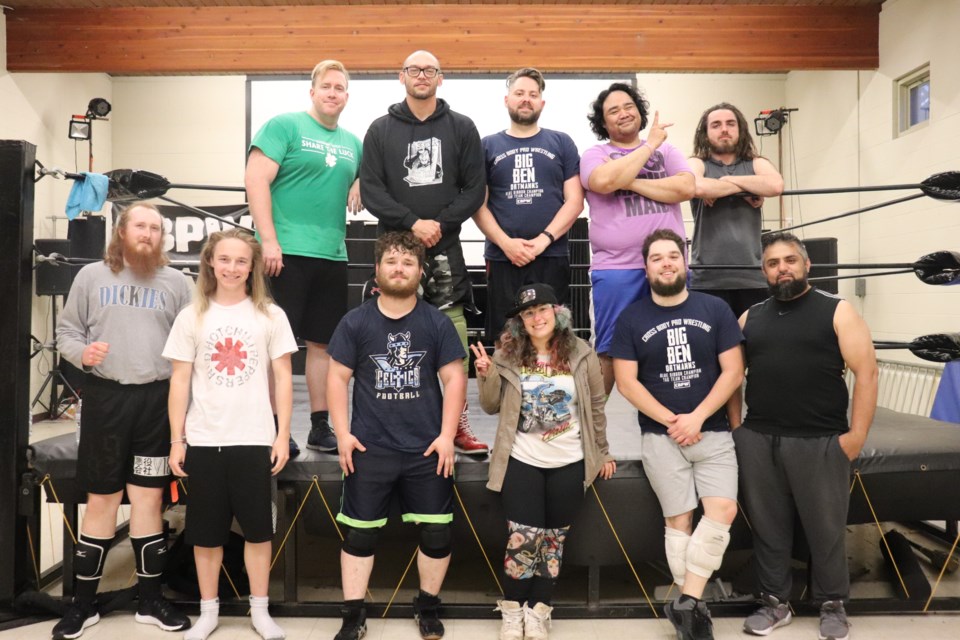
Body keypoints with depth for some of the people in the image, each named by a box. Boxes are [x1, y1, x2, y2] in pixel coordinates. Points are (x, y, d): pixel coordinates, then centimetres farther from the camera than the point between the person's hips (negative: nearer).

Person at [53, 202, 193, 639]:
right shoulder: (92, 276, 6)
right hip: (105, 396, 0)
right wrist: (81, 352, -14)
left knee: (149, 499, 8)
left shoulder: (177, 282, 4)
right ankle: (83, 603, 23)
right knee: (101, 501, 8)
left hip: (157, 399, 0)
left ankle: (151, 600, 22)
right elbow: (66, 332, 9)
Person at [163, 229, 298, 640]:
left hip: (254, 439, -1)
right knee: (205, 531, 10)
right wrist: (176, 440, 0)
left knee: (257, 529, 7)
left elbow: (283, 378, 1)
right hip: (203, 441, 1)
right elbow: (180, 381, 4)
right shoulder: (192, 316, 4)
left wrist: (283, 435, -3)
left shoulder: (270, 315, 1)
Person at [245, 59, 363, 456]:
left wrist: (363, 188, 1)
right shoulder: (284, 125, -1)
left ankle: (320, 427, 19)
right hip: (286, 251, -6)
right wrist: (269, 240, -16)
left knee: (323, 343, 9)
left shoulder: (352, 143, 16)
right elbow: (255, 180, -9)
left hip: (332, 256, 6)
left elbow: (367, 183, 26)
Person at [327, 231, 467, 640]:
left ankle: (428, 606, 29)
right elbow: (338, 378, 2)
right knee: (359, 533, 8)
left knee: (437, 533, 7)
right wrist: (342, 433, -6)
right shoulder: (355, 322, 1)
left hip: (427, 449, 1)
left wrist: (447, 436, -6)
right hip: (369, 449, 0)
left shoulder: (437, 323, 1)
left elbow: (454, 379, 0)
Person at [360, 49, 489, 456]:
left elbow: (474, 189, 4)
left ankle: (459, 423, 3)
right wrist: (412, 223, -11)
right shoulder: (381, 130, 9)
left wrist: (440, 223, -9)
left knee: (453, 336, -6)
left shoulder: (462, 128, 10)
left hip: (445, 249, 0)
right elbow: (370, 189, 1)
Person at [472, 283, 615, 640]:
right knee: (523, 538, -3)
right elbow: (491, 407, 2)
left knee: (554, 537, 10)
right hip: (522, 461, -1)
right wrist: (486, 375, -17)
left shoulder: (581, 354, -3)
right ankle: (513, 611, 18)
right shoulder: (508, 355, -4)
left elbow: (596, 406, 5)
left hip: (569, 463, 1)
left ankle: (538, 611, 24)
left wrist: (602, 453, 9)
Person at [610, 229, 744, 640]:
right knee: (678, 521, 3)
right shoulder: (631, 319, 1)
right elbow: (626, 382, -3)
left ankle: (686, 602, -2)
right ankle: (692, 605, 16)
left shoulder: (715, 310, 2)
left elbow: (733, 370, -2)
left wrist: (697, 418, -12)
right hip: (661, 436, -1)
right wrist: (672, 421, -10)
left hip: (713, 431, 1)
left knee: (723, 511, -13)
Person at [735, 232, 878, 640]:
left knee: (826, 527, 8)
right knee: (767, 526, 11)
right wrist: (736, 425, 6)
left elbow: (865, 371, -4)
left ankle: (832, 605, 27)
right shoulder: (750, 318, 11)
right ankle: (775, 602, 26)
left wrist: (857, 433, -10)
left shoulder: (836, 311, 0)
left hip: (821, 442, -3)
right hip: (756, 441, 3)